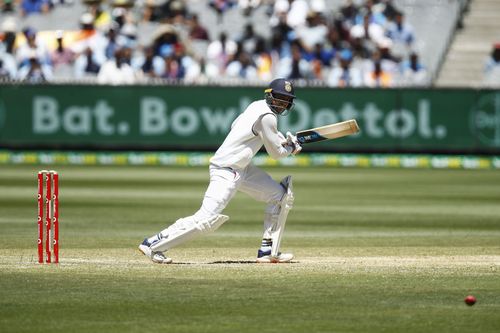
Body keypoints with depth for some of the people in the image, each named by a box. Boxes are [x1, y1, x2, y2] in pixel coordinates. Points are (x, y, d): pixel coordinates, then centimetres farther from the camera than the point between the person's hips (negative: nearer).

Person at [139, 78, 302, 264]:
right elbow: (276, 153, -12)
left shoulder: (257, 106, 8)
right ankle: (153, 244, -9)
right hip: (226, 170, -11)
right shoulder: (267, 117, -19)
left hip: (242, 169, 11)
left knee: (282, 196, 11)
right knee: (208, 218, -17)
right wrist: (291, 148, 11)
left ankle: (268, 251, 12)